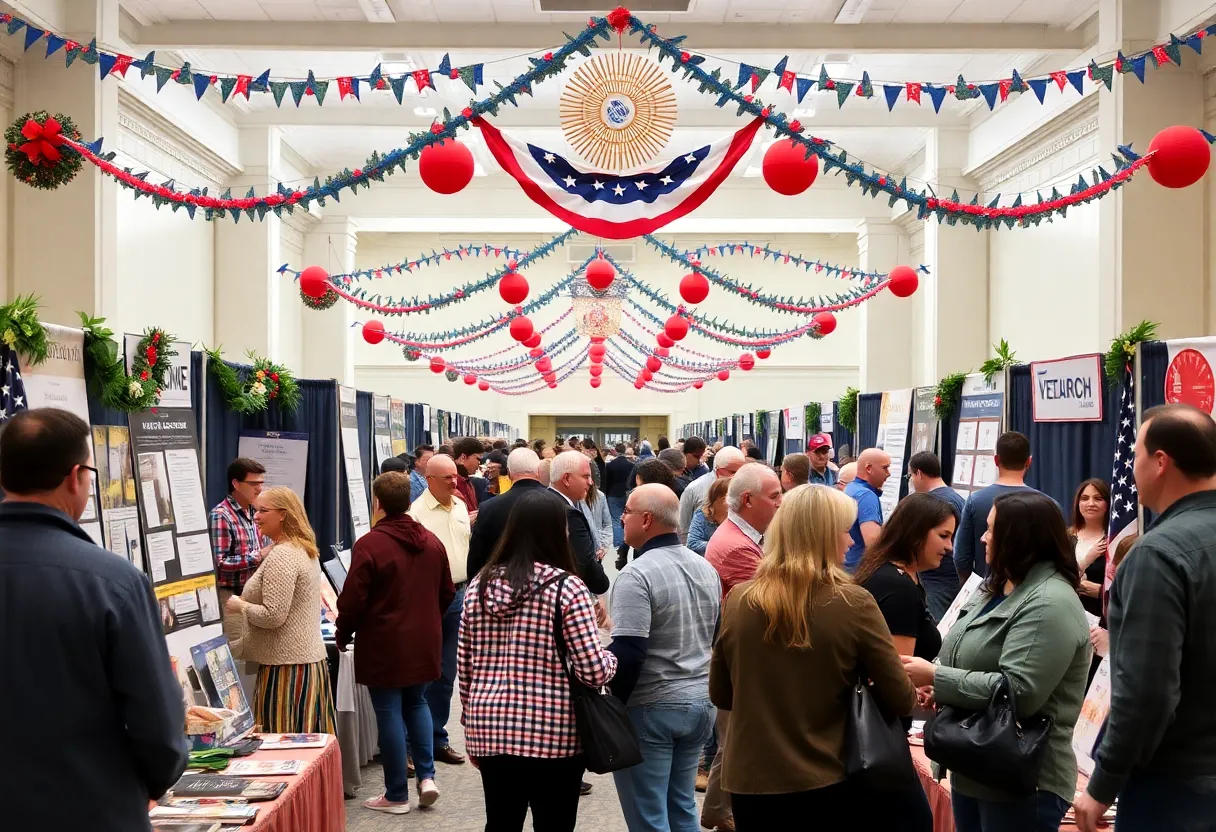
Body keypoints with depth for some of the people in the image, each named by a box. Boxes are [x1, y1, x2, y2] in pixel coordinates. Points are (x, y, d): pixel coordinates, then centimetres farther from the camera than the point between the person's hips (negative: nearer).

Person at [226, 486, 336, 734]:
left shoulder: (281, 556, -15)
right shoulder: (306, 551, 15)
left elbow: (273, 616, -20)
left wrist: (240, 606, -5)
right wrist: (247, 601, 21)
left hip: (287, 665, -10)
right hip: (312, 658, 10)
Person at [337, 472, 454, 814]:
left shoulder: (369, 544, -16)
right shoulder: (432, 541, 4)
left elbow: (353, 601, -14)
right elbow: (447, 593, 11)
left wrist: (343, 636, 2)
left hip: (384, 645, -5)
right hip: (424, 643, 6)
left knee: (390, 713, 4)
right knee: (416, 704, 21)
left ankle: (397, 795, 11)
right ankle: (426, 776, 10)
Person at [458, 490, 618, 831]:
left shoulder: (479, 585, 5)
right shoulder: (566, 587, -10)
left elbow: (465, 668, 10)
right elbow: (594, 671, -13)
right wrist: (611, 658, 9)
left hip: (491, 731, 5)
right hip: (553, 735, -5)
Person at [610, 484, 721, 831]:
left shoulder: (637, 575, -18)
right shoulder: (705, 568, 7)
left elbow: (628, 653, -22)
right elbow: (718, 637, 16)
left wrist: (614, 706, -9)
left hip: (651, 709, -7)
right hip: (701, 702, 8)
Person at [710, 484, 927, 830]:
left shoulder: (738, 601, -5)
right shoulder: (854, 604, -13)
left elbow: (720, 695, 7)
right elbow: (900, 702, -6)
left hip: (749, 781, 3)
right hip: (826, 784, -3)